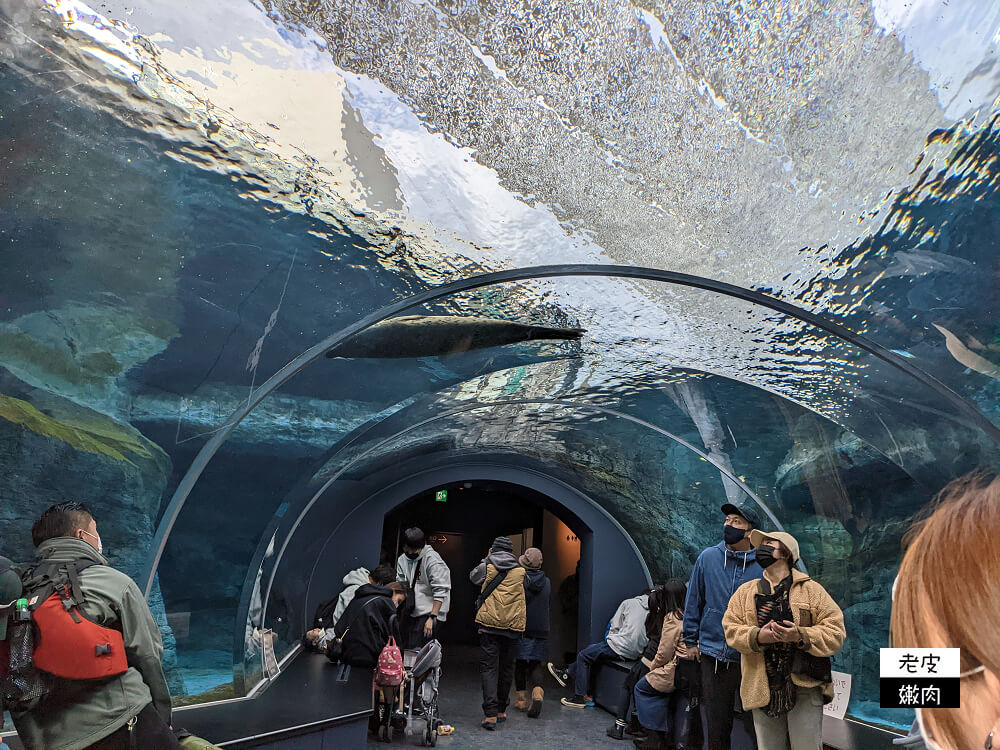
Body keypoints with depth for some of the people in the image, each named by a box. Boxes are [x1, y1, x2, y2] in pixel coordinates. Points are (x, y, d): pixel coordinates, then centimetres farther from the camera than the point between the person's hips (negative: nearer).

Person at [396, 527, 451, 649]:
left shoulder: (433, 560, -17)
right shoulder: (402, 559, 6)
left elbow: (440, 592, -18)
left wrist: (432, 617, -21)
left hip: (430, 612, -7)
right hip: (412, 612, 7)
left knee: (417, 650, -14)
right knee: (405, 647, 10)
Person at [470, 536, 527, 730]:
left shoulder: (487, 566, 2)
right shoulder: (520, 571, 5)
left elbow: (473, 577, 21)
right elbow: (524, 596, 12)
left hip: (489, 623, -2)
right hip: (513, 625, 2)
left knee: (489, 666, -1)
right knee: (506, 667, 14)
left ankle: (490, 713, -11)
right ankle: (501, 710, 24)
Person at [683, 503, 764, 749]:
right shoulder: (707, 558, -1)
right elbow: (693, 601, 5)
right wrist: (691, 641, 7)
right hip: (713, 656, 2)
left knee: (755, 724, 8)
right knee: (717, 727, 14)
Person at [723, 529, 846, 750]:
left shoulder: (811, 589, 3)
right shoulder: (745, 592, 10)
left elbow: (836, 631, -3)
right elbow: (730, 629, 2)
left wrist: (801, 636, -19)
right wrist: (757, 636, -17)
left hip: (805, 684, -3)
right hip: (762, 688, 3)